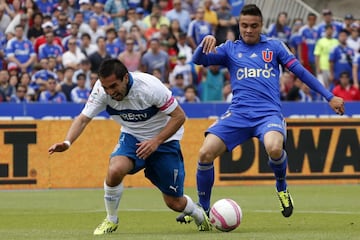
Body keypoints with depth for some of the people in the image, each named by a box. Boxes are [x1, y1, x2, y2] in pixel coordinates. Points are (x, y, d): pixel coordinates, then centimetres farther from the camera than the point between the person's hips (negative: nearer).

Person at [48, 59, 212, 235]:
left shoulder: (150, 87, -31)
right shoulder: (101, 90, -21)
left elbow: (179, 116, -22)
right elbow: (83, 119, -16)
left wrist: (156, 141, -30)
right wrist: (67, 142, -34)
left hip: (164, 138, -2)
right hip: (132, 136, 2)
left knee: (175, 203, 2)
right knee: (115, 170, -31)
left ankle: (199, 214, 39)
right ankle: (111, 220, -6)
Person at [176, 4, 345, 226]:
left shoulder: (274, 46, 12)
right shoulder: (230, 49, 14)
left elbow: (300, 71, 12)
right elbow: (198, 60, 3)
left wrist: (329, 96, 9)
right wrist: (206, 43, -19)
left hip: (269, 113, -2)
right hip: (238, 113, 2)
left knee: (274, 148, -35)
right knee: (205, 153, -15)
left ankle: (282, 187, -1)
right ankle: (202, 210, 5)